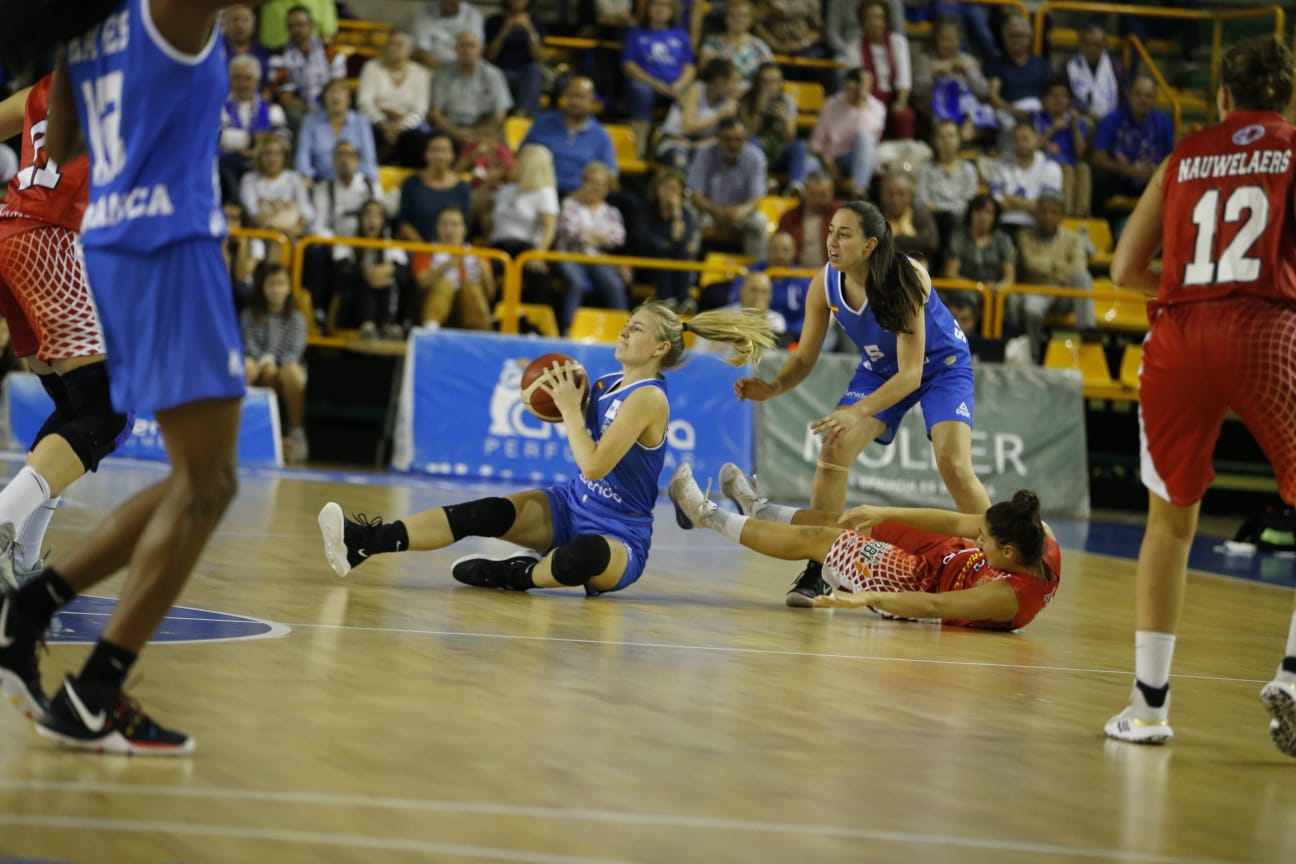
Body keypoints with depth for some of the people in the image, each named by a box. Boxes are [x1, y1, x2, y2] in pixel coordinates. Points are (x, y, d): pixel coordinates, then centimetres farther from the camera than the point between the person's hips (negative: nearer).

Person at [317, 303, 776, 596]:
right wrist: (563, 396, 6)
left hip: (618, 535, -7)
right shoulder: (607, 383, 6)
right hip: (570, 506, 7)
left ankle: (518, 575, -16)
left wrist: (569, 408, -18)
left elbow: (593, 466, -26)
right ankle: (366, 542, -28)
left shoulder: (648, 398, -17)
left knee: (585, 556, -44)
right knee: (486, 514, -17)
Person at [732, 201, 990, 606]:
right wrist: (773, 387, -31)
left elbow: (911, 374, -36)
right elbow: (805, 359, -9)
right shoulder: (825, 284, -20)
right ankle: (816, 571, -3)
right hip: (881, 368, 5)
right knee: (832, 452, -13)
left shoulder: (905, 278, -35)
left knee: (954, 467, -21)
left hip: (941, 365, -5)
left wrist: (857, 412, -48)